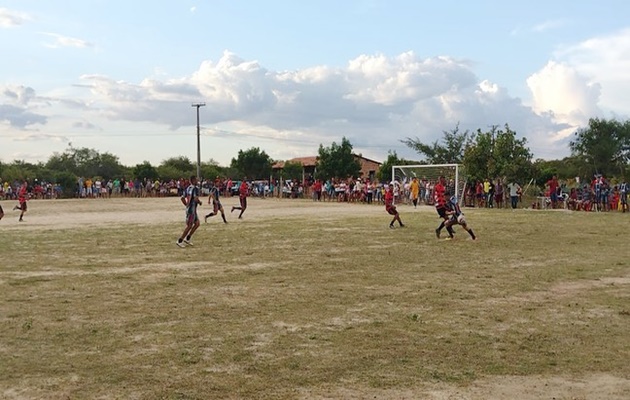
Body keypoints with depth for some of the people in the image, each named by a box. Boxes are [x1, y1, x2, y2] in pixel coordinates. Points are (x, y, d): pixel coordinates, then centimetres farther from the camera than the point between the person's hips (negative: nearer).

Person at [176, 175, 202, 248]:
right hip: (192, 209, -10)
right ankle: (180, 241, 0)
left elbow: (182, 198, 14)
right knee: (189, 226, -3)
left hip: (189, 208, 10)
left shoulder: (188, 188, 12)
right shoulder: (195, 188, -16)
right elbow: (196, 199, -25)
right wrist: (200, 202, -6)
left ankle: (187, 239, 18)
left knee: (197, 223, 16)